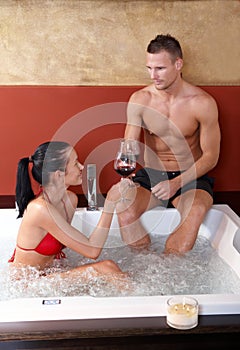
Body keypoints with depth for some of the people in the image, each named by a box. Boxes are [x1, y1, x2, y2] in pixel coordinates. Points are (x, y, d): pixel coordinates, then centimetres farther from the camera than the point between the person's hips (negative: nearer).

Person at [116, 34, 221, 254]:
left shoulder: (203, 103, -11)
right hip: (151, 174, 2)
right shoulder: (140, 100, -5)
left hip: (190, 177, -2)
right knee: (123, 206, -28)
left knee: (196, 210, -34)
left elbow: (211, 157, -8)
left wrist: (176, 183, -22)